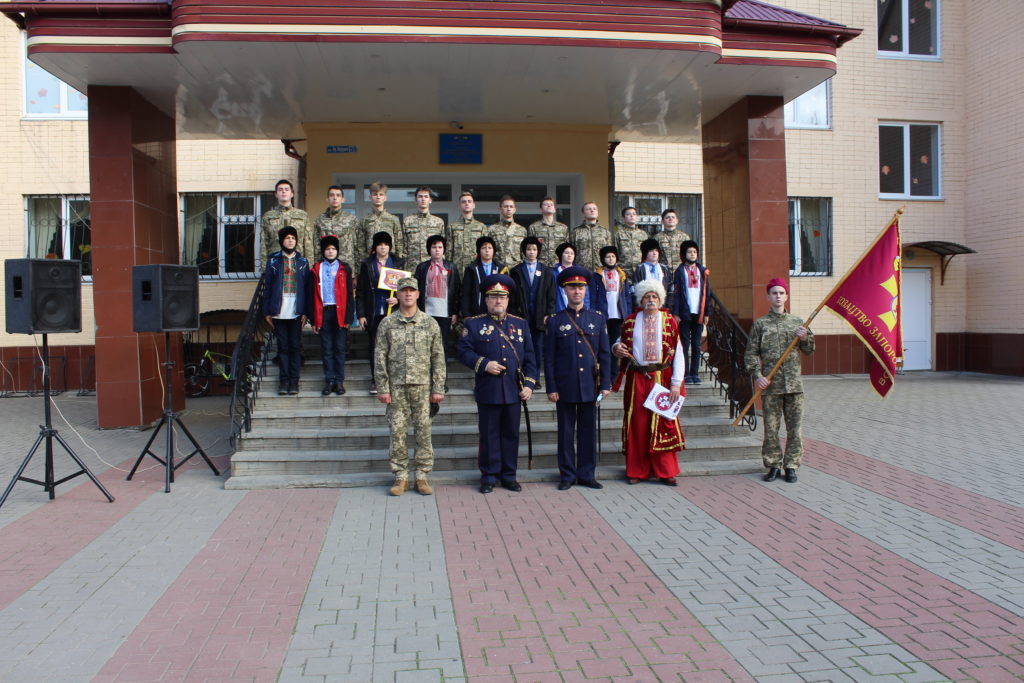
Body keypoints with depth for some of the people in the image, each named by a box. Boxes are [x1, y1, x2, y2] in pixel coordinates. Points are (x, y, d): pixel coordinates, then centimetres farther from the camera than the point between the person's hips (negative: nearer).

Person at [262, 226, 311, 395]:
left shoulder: (302, 261, 8)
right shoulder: (273, 261, 7)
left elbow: (307, 288, 6)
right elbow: (268, 287, 6)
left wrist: (305, 312, -2)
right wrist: (267, 312, 1)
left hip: (296, 312, 0)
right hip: (279, 312, 0)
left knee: (295, 346, 2)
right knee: (283, 346, 4)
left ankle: (294, 381, 9)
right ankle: (284, 380, 11)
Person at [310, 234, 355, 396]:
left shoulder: (344, 268, 7)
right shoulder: (317, 269, 9)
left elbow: (350, 294, 4)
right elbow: (314, 295, 7)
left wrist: (348, 317, -4)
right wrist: (314, 320, 1)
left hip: (340, 312, -1)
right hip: (324, 312, 1)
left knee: (340, 348, 2)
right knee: (326, 349, 4)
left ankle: (339, 381, 8)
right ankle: (329, 381, 11)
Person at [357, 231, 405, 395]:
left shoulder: (397, 264, 7)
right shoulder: (367, 265, 6)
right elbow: (360, 292, 5)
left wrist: (398, 299, -10)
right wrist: (361, 314, -1)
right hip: (374, 313, 0)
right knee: (375, 346, 5)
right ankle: (375, 380, 13)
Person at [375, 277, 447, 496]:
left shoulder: (430, 323, 4)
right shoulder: (387, 324, 3)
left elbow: (438, 358, 4)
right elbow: (380, 357, 2)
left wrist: (438, 388, -1)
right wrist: (383, 388, -4)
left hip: (422, 386, 0)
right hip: (396, 387, 0)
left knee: (423, 431, 3)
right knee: (397, 432, 3)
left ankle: (422, 476, 13)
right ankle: (400, 477, 14)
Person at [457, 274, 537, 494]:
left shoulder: (521, 324, 10)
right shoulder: (474, 324, 3)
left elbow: (529, 358, 8)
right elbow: (463, 351, -3)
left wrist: (529, 384, -1)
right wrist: (483, 364, -17)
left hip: (514, 392, 3)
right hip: (488, 391, -2)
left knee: (511, 434, 9)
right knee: (489, 435, 5)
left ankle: (508, 476, 21)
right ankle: (489, 477, 16)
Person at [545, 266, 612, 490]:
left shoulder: (597, 318, 7)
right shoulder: (555, 321, 1)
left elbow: (605, 354, 6)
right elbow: (549, 357, 0)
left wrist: (605, 384, 0)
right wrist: (551, 388, -5)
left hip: (590, 386, 2)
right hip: (565, 387, -1)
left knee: (589, 431, 7)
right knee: (566, 432, 5)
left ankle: (587, 474, 19)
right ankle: (567, 475, 16)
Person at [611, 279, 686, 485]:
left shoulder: (669, 321, 3)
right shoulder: (630, 322, 6)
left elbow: (678, 353, 0)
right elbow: (623, 346, 17)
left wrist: (676, 383, -7)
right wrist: (616, 348, -9)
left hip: (662, 378, -1)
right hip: (637, 379, 1)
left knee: (664, 422, 2)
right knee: (637, 423, 3)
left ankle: (666, 471, 13)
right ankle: (637, 470, 13)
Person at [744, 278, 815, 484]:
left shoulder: (797, 322, 11)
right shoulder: (760, 324, 4)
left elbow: (809, 351, 14)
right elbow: (751, 354, 2)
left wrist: (806, 338, -7)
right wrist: (757, 375, -11)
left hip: (794, 383, 2)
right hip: (770, 384, -2)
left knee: (795, 428, 3)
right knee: (771, 428, 2)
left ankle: (791, 466, 15)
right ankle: (773, 465, 15)